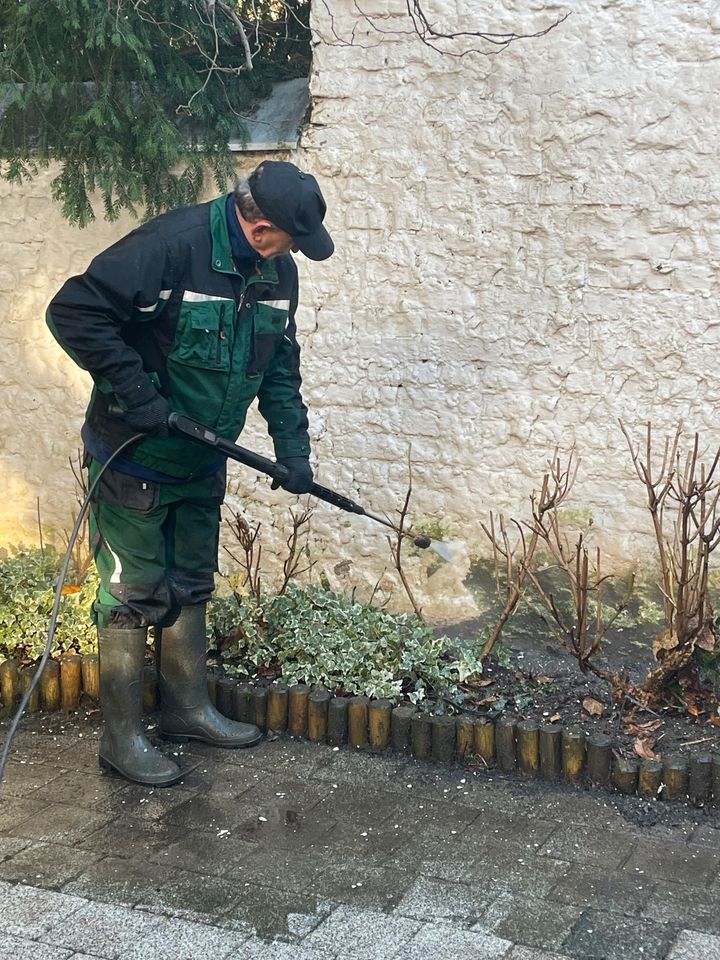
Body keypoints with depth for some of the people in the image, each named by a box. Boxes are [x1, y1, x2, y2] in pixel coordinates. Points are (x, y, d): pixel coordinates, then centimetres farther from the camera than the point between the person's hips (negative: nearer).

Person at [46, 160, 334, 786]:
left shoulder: (277, 270, -1)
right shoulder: (173, 245, -27)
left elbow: (280, 364, 10)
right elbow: (73, 312, -28)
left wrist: (292, 445, 1)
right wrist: (135, 394, -28)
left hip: (201, 463, 8)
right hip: (134, 459, -8)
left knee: (190, 587, 18)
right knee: (135, 594, 1)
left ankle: (189, 709, 34)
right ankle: (122, 737, 14)